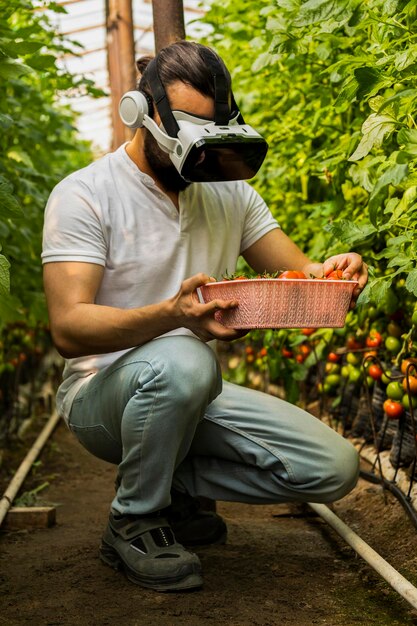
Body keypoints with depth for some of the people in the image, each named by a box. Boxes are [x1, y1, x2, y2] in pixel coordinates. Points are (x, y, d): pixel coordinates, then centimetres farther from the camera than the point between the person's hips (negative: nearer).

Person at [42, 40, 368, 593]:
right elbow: (69, 329, -23)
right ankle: (133, 523, -12)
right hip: (104, 392, -5)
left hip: (194, 399, 6)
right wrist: (173, 314, -41)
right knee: (181, 361, -39)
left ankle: (171, 486, 7)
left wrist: (329, 275, -22)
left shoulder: (229, 192, 6)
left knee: (334, 469, -10)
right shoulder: (84, 194, -12)